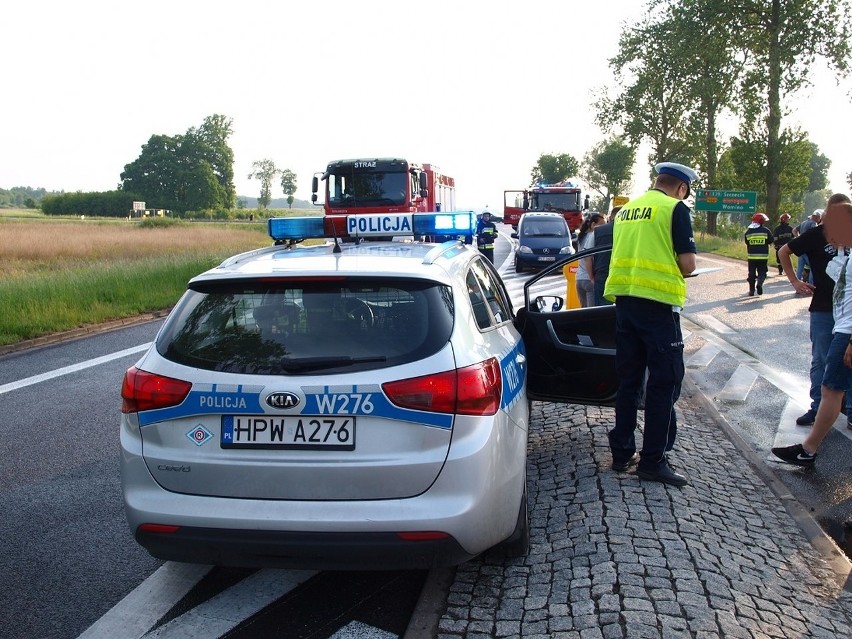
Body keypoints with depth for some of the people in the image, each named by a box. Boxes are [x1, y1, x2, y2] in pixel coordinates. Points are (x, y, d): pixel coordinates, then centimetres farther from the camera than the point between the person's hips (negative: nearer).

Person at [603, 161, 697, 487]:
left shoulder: (625, 210, 15)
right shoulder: (676, 208, -5)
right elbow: (687, 263, -9)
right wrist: (678, 271, 11)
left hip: (623, 298, 7)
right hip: (658, 301, -6)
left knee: (628, 378, 14)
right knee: (664, 381, 2)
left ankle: (621, 452, 20)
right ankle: (652, 460, 4)